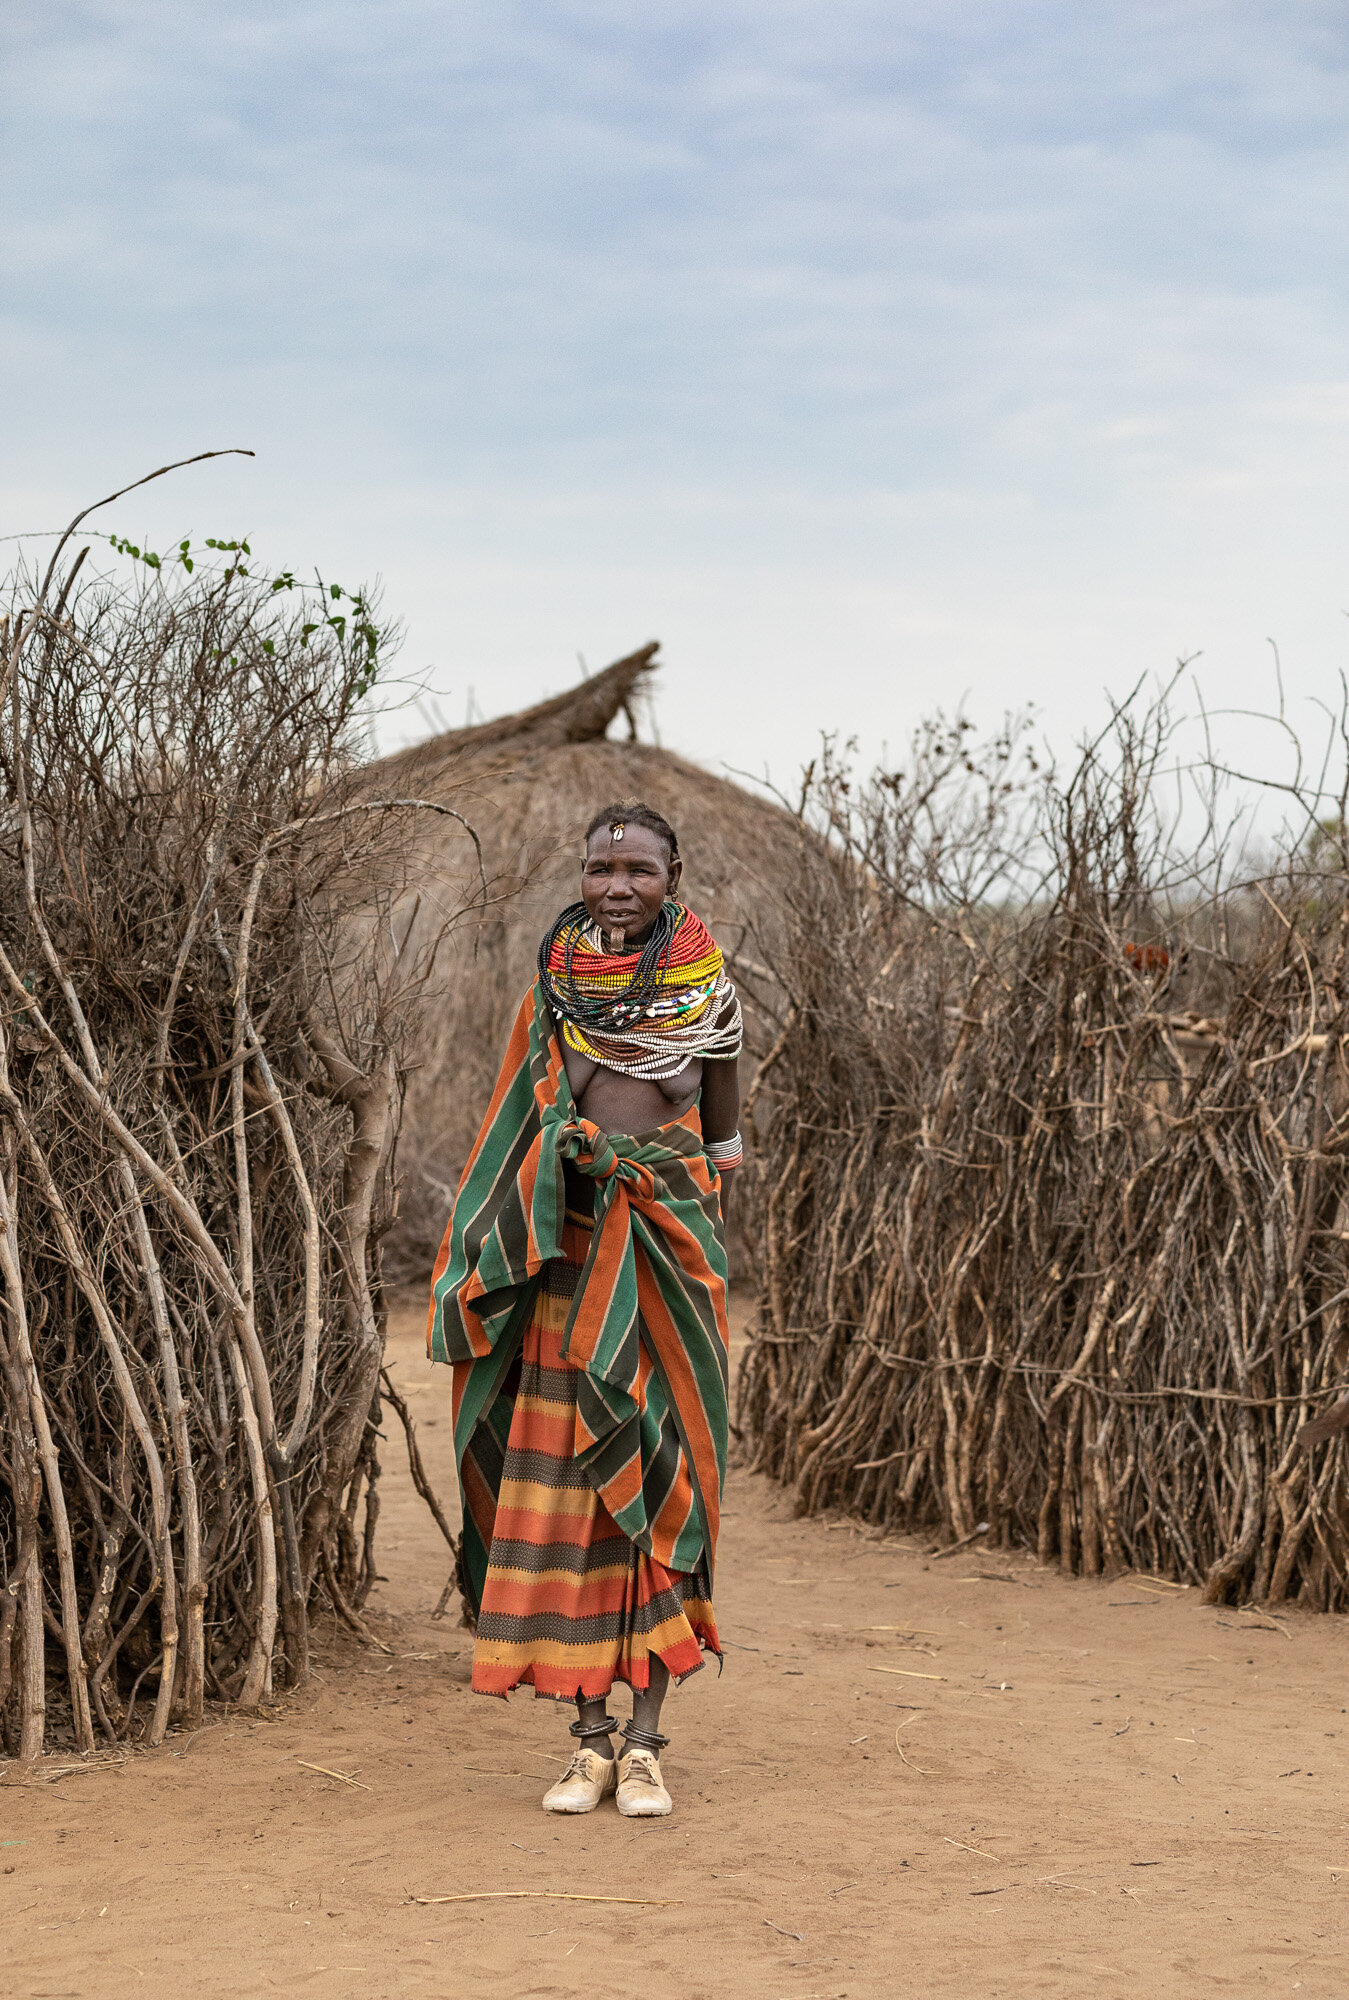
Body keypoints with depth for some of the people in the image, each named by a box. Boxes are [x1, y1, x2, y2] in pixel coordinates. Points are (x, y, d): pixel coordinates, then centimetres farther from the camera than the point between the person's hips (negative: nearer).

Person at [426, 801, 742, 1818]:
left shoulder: (706, 998, 3)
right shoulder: (550, 997, 6)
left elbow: (723, 1145, 12)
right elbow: (517, 1142, 11)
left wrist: (700, 1260, 9)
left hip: (670, 1257, -1)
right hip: (566, 1259, 1)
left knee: (660, 1486, -1)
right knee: (564, 1489, -1)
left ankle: (646, 1740, 5)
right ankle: (590, 1737, 7)